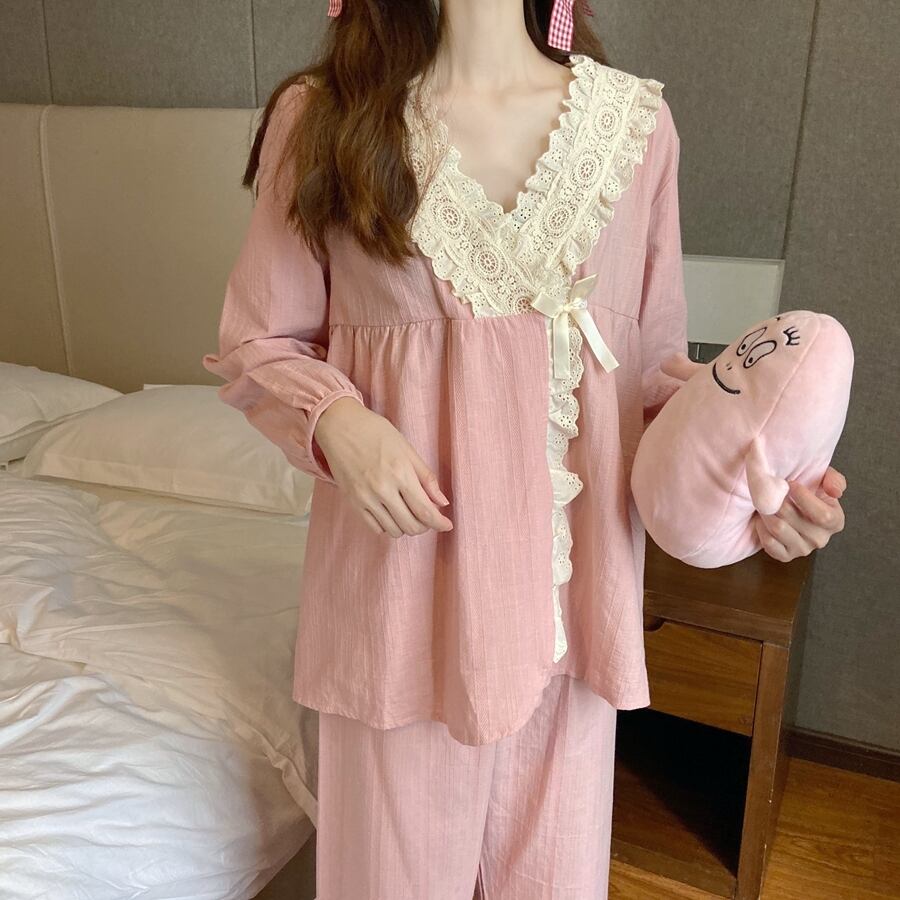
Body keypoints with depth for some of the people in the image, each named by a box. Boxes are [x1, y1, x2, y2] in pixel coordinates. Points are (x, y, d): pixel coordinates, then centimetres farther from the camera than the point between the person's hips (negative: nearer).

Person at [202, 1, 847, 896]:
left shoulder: (635, 119, 0)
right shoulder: (319, 117, -4)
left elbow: (655, 362, 5)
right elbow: (258, 343, 2)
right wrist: (334, 419, -18)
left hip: (571, 578, 2)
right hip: (407, 574, -1)